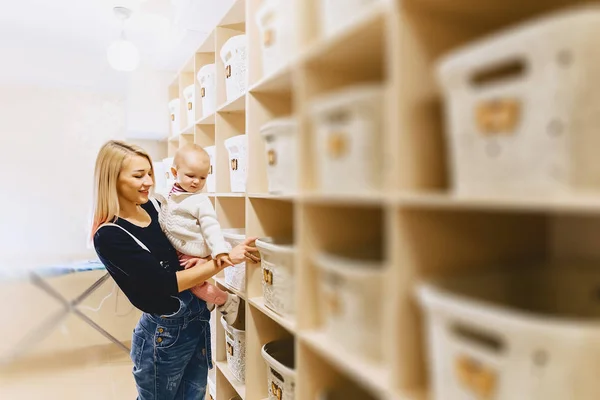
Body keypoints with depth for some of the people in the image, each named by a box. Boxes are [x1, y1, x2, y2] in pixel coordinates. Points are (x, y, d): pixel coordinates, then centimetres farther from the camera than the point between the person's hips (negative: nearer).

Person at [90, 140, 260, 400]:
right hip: (165, 331, -6)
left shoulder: (152, 206, 2)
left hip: (199, 316, 6)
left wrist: (196, 279, -7)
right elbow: (167, 283, -23)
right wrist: (227, 258, -23)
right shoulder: (109, 237, -19)